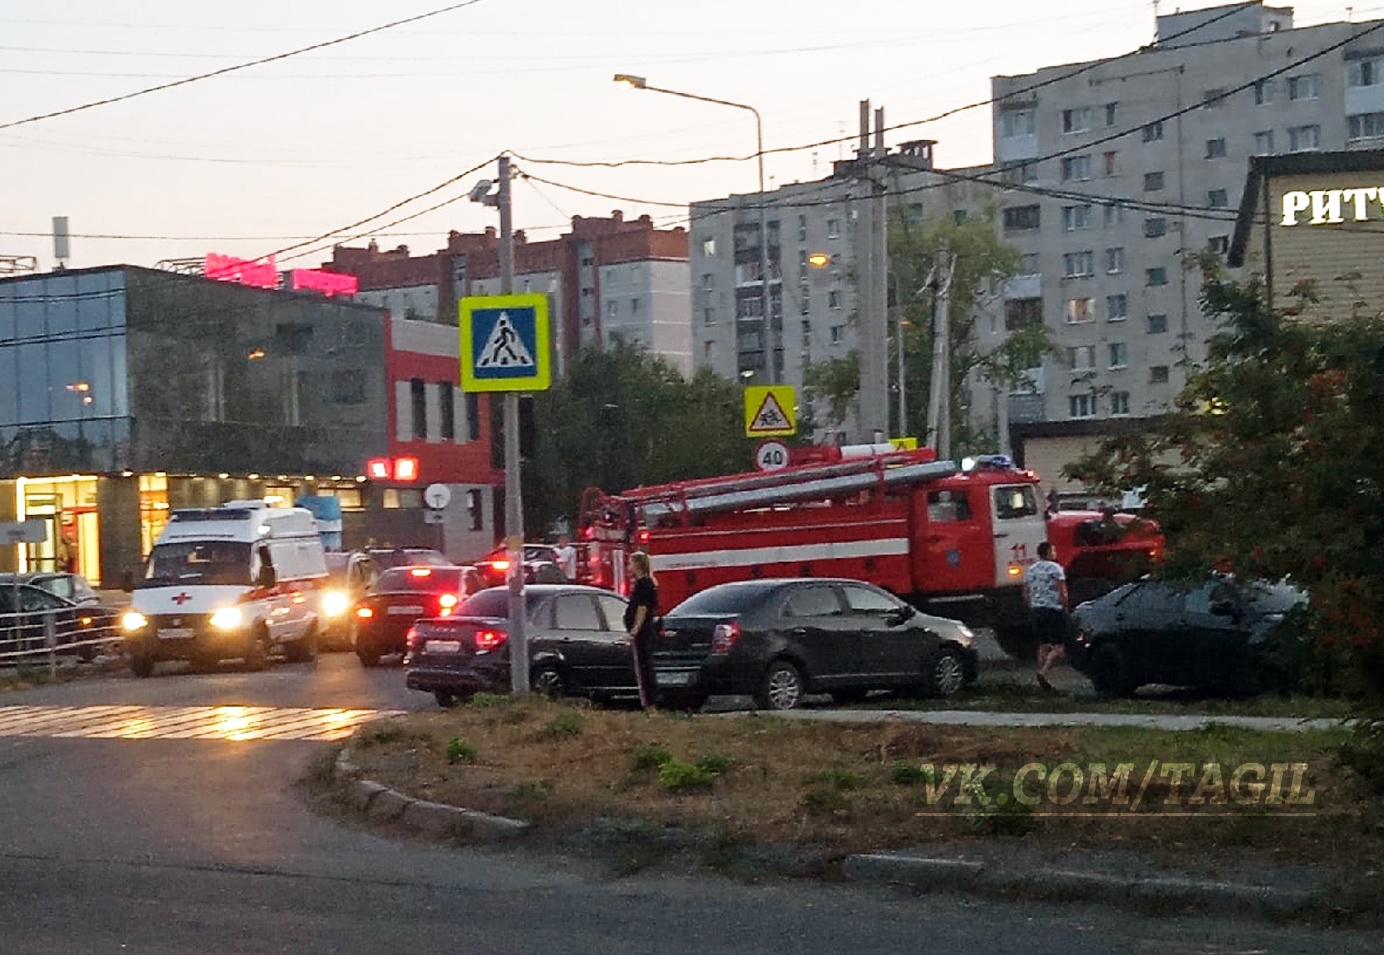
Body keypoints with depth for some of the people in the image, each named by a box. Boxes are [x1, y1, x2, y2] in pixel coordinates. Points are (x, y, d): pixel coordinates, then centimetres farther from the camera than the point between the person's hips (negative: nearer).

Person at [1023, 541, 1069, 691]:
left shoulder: (1031, 569, 11)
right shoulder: (1055, 568, -8)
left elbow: (1026, 593, 14)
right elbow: (1062, 593, -13)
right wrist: (1065, 608, -2)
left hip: (1037, 610, 7)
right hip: (1054, 610, -7)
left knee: (1043, 646, 13)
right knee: (1058, 648, -6)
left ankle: (1043, 680, 10)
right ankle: (1043, 672, -25)